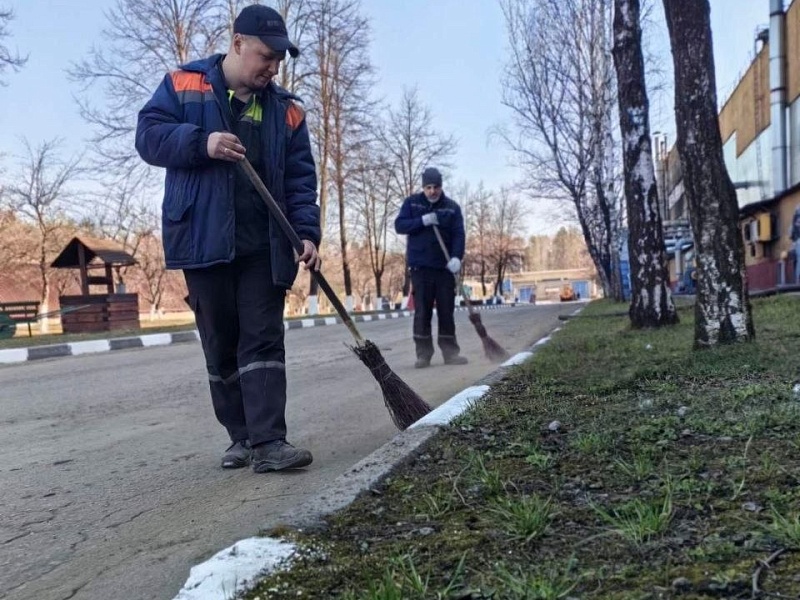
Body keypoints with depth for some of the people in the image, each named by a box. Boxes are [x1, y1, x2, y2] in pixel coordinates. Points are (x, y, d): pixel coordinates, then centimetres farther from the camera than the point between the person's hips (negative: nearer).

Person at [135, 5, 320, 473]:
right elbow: (149, 135, 0)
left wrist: (307, 233, -10)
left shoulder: (286, 110, 9)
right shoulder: (184, 85, 6)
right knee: (221, 346, 7)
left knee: (263, 341, -5)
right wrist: (201, 143, -18)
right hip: (204, 240, 0)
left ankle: (268, 442, -6)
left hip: (264, 245, 1)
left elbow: (300, 179, 4)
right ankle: (242, 437, 19)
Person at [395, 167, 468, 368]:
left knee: (446, 310, 4)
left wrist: (457, 257, -21)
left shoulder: (452, 207, 5)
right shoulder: (412, 203, 6)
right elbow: (399, 225, -1)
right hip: (420, 267, -1)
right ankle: (423, 354, 4)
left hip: (445, 267, 1)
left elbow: (458, 235, -4)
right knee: (422, 312, -1)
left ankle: (450, 352, 10)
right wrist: (422, 221, -16)